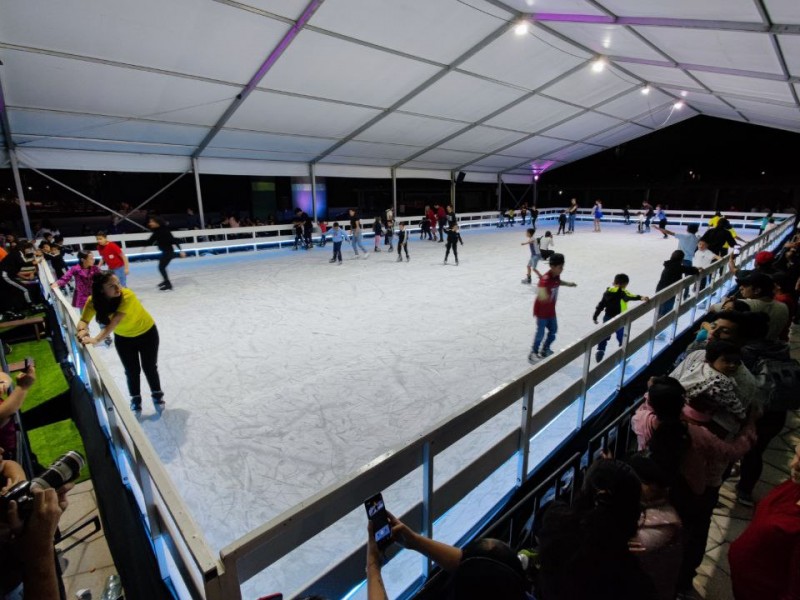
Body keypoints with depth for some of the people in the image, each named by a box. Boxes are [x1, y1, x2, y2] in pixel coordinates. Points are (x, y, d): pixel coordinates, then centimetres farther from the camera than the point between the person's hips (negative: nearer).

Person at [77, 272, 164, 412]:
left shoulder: (127, 296, -36)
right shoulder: (93, 301, -22)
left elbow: (114, 321, -44)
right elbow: (83, 321, -26)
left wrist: (96, 339, -55)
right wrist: (83, 330, -49)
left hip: (147, 333, -3)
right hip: (123, 338, 3)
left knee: (149, 367, 8)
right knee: (131, 370, 10)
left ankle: (157, 395, 32)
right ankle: (135, 399, 33)